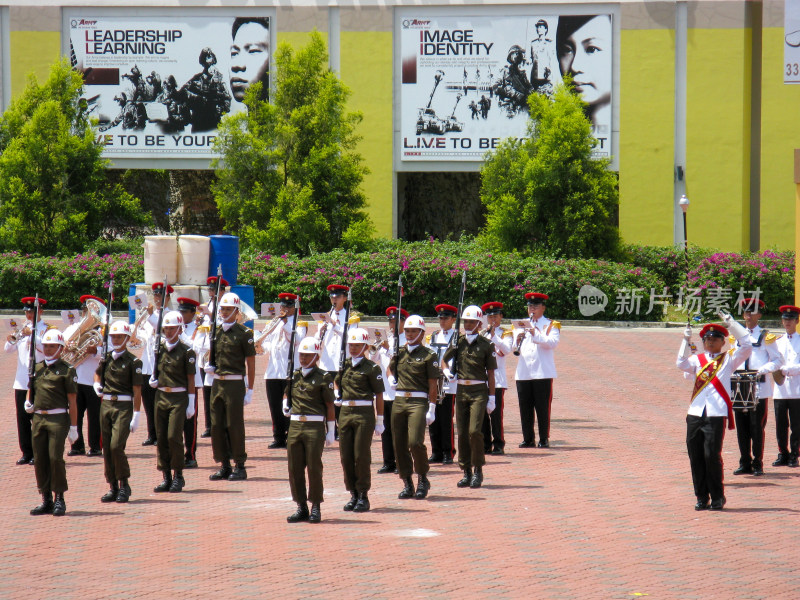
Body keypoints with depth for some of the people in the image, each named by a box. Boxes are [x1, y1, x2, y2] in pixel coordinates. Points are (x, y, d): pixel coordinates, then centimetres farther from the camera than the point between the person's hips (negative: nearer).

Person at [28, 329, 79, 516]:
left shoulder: (67, 371, -2)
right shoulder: (37, 368, 14)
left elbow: (72, 402, -4)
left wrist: (73, 427, -7)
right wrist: (28, 403, 4)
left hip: (58, 418, -6)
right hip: (38, 418, 6)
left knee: (55, 457, -12)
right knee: (39, 460, 4)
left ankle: (59, 500, -2)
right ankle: (46, 500, 11)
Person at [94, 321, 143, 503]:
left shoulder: (133, 362, -6)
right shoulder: (106, 358, 9)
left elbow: (137, 391, -7)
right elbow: (98, 373, 30)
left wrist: (136, 416, -11)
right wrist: (97, 384, 8)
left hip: (124, 407, -6)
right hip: (106, 405, 6)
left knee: (116, 446, -15)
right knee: (107, 448, 5)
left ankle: (124, 485, -1)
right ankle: (113, 487, 12)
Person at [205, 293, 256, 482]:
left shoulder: (244, 333, -6)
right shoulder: (216, 331, 11)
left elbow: (251, 363, -6)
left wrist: (250, 390, -10)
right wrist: (209, 365, 1)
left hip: (235, 383, -6)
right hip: (217, 382, 6)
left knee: (235, 425, -3)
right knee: (217, 426, 5)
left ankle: (240, 467, 5)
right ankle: (224, 466, 14)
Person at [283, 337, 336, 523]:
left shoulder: (323, 378, -3)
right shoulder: (293, 376, 12)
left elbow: (329, 406, -2)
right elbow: (287, 392, 29)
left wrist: (331, 432, -4)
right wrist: (285, 404, 7)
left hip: (315, 426, -5)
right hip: (294, 426, 5)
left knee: (314, 468, -2)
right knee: (295, 469, 5)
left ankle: (315, 508, 5)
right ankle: (301, 507, 13)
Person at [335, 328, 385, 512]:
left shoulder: (372, 368, -6)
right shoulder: (343, 365, 11)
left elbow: (379, 395, -6)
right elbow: (337, 382, 32)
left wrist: (379, 421, -7)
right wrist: (339, 395, 12)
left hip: (364, 414, -6)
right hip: (345, 413, 6)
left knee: (361, 455, -4)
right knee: (346, 456, 6)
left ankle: (363, 495, 4)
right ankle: (353, 494, 15)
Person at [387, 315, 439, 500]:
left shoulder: (428, 355, -2)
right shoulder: (399, 352, 12)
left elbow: (432, 385, -4)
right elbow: (390, 368, 32)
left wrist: (432, 410, -8)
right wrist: (390, 378, 9)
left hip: (418, 402, -5)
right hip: (399, 401, 5)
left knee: (415, 442, -17)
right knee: (399, 445, 4)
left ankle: (423, 479, 2)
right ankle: (407, 484, 13)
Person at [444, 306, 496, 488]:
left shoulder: (486, 345, -1)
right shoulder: (457, 342, 7)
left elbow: (490, 373, 0)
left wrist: (491, 398, -3)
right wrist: (447, 372, -4)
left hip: (479, 392, -4)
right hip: (461, 390, 4)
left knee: (474, 430, -14)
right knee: (462, 432, 4)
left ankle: (478, 470, -2)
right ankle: (466, 472, 12)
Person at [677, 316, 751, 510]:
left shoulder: (729, 359, 9)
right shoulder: (698, 359, 16)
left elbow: (746, 346, -3)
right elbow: (682, 364, -1)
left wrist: (732, 324, -4)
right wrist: (686, 341, -7)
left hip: (717, 415, -3)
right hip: (695, 414, 3)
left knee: (712, 455, -9)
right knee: (695, 456, 2)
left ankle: (717, 497, 4)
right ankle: (702, 497, 12)